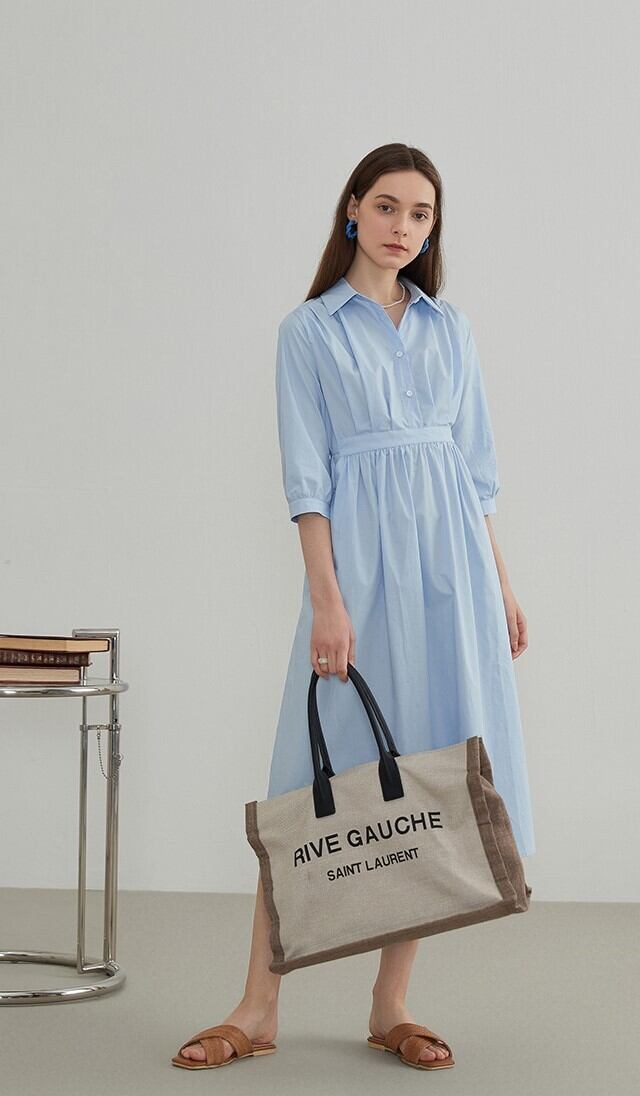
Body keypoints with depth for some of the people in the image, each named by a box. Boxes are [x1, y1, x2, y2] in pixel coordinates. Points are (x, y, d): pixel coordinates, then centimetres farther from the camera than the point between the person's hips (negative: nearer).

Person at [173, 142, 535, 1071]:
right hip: (359, 552, -4)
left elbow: (475, 465, 16)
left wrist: (501, 584, 10)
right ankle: (260, 1006, 3)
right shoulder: (310, 329, 4)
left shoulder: (452, 329, 15)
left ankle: (391, 1004, 11)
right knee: (322, 772, -4)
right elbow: (307, 474, -4)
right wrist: (326, 599, -13)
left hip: (452, 555, 4)